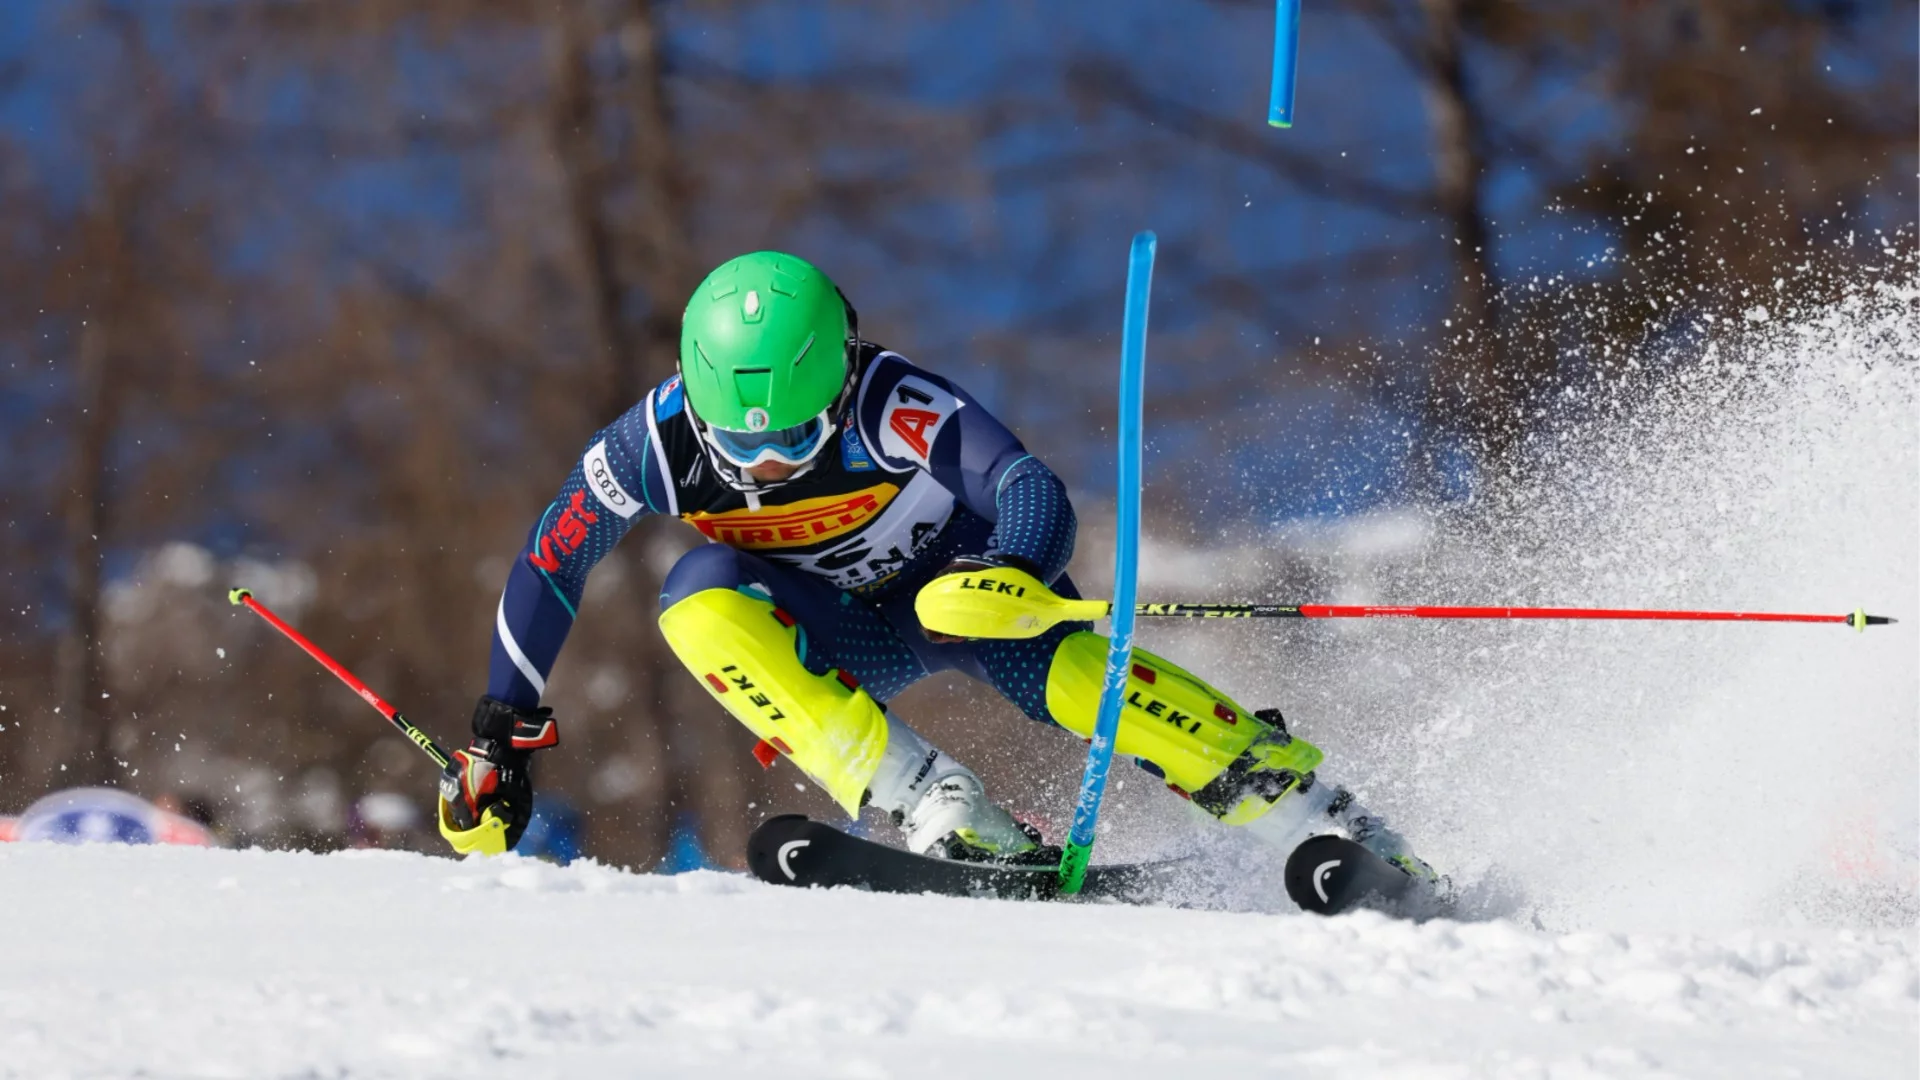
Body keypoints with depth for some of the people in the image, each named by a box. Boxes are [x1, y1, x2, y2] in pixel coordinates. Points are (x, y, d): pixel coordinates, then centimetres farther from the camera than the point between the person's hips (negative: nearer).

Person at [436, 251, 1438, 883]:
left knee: (1068, 670, -35)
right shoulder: (659, 441, -23)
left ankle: (1343, 834, -31)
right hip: (845, 629, 3)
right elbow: (550, 565, -8)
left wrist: (1016, 573, -64)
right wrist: (502, 725, -6)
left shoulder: (895, 404, -32)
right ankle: (944, 818, -37)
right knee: (697, 596, -28)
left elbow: (1032, 491, -42)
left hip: (969, 579, -3)